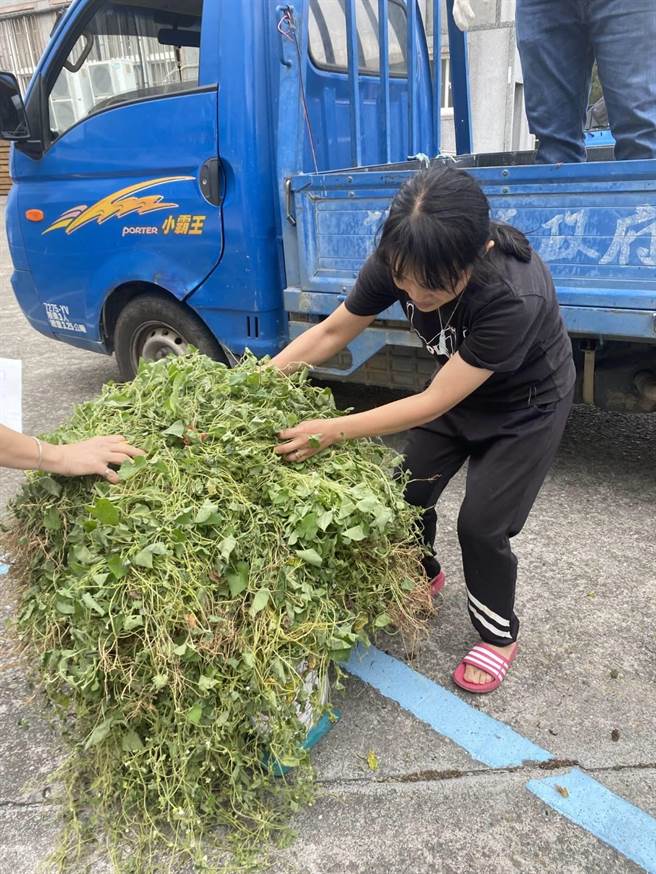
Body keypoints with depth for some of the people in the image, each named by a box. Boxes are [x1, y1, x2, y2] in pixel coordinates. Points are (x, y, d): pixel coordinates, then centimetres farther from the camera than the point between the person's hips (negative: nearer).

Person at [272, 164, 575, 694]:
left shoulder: (517, 297, -42)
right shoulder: (400, 264, -26)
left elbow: (433, 404, -36)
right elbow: (332, 332, -14)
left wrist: (332, 432, -36)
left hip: (526, 407, -5)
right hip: (456, 389, 5)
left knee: (481, 525, -9)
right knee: (407, 495, 4)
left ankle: (499, 636, 20)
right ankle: (422, 576, 38)